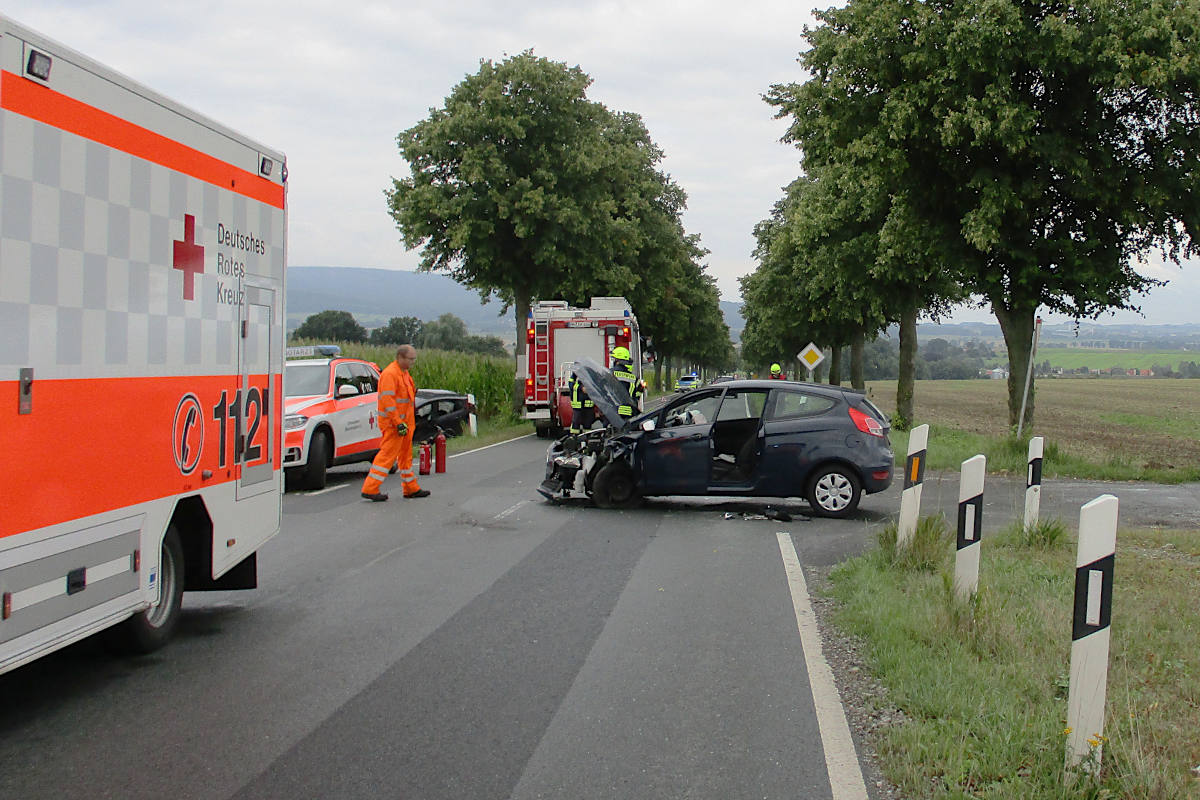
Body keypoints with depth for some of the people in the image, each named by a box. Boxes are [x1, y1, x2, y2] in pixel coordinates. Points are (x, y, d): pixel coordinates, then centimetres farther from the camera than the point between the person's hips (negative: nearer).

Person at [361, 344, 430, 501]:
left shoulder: (404, 373, 16)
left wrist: (411, 421, 24)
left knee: (405, 455, 16)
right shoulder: (390, 374, -17)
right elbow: (388, 400, -23)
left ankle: (411, 488, 24)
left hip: (404, 422, 10)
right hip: (393, 423, -10)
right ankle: (370, 489, -9)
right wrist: (398, 423, -25)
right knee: (387, 454, -10)